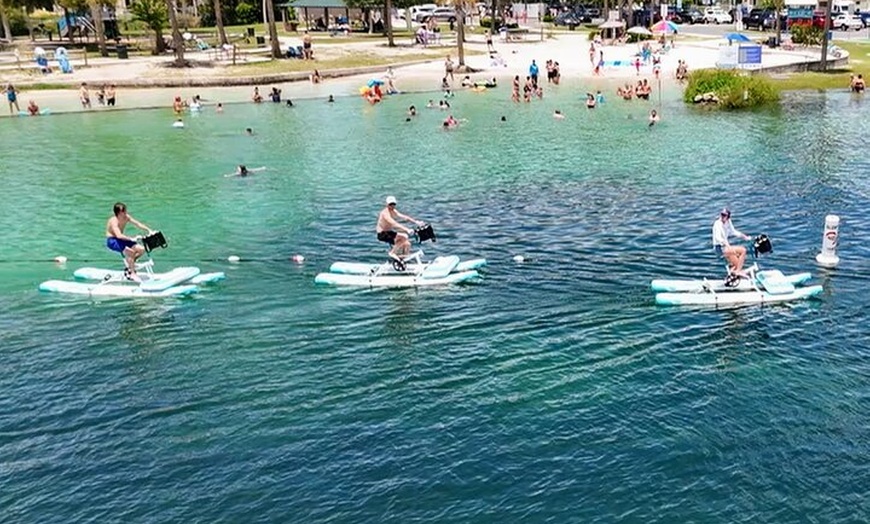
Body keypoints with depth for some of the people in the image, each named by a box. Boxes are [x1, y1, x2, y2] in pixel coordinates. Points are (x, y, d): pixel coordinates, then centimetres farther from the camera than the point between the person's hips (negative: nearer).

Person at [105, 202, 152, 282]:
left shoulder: (126, 217, -5)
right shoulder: (114, 221, -26)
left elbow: (138, 224, -1)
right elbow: (119, 235, -40)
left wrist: (149, 230, -13)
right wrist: (131, 239, -50)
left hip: (121, 239, 8)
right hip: (112, 240, -7)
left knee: (141, 250, -7)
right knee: (131, 252, -29)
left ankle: (129, 264, 14)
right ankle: (132, 274, -18)